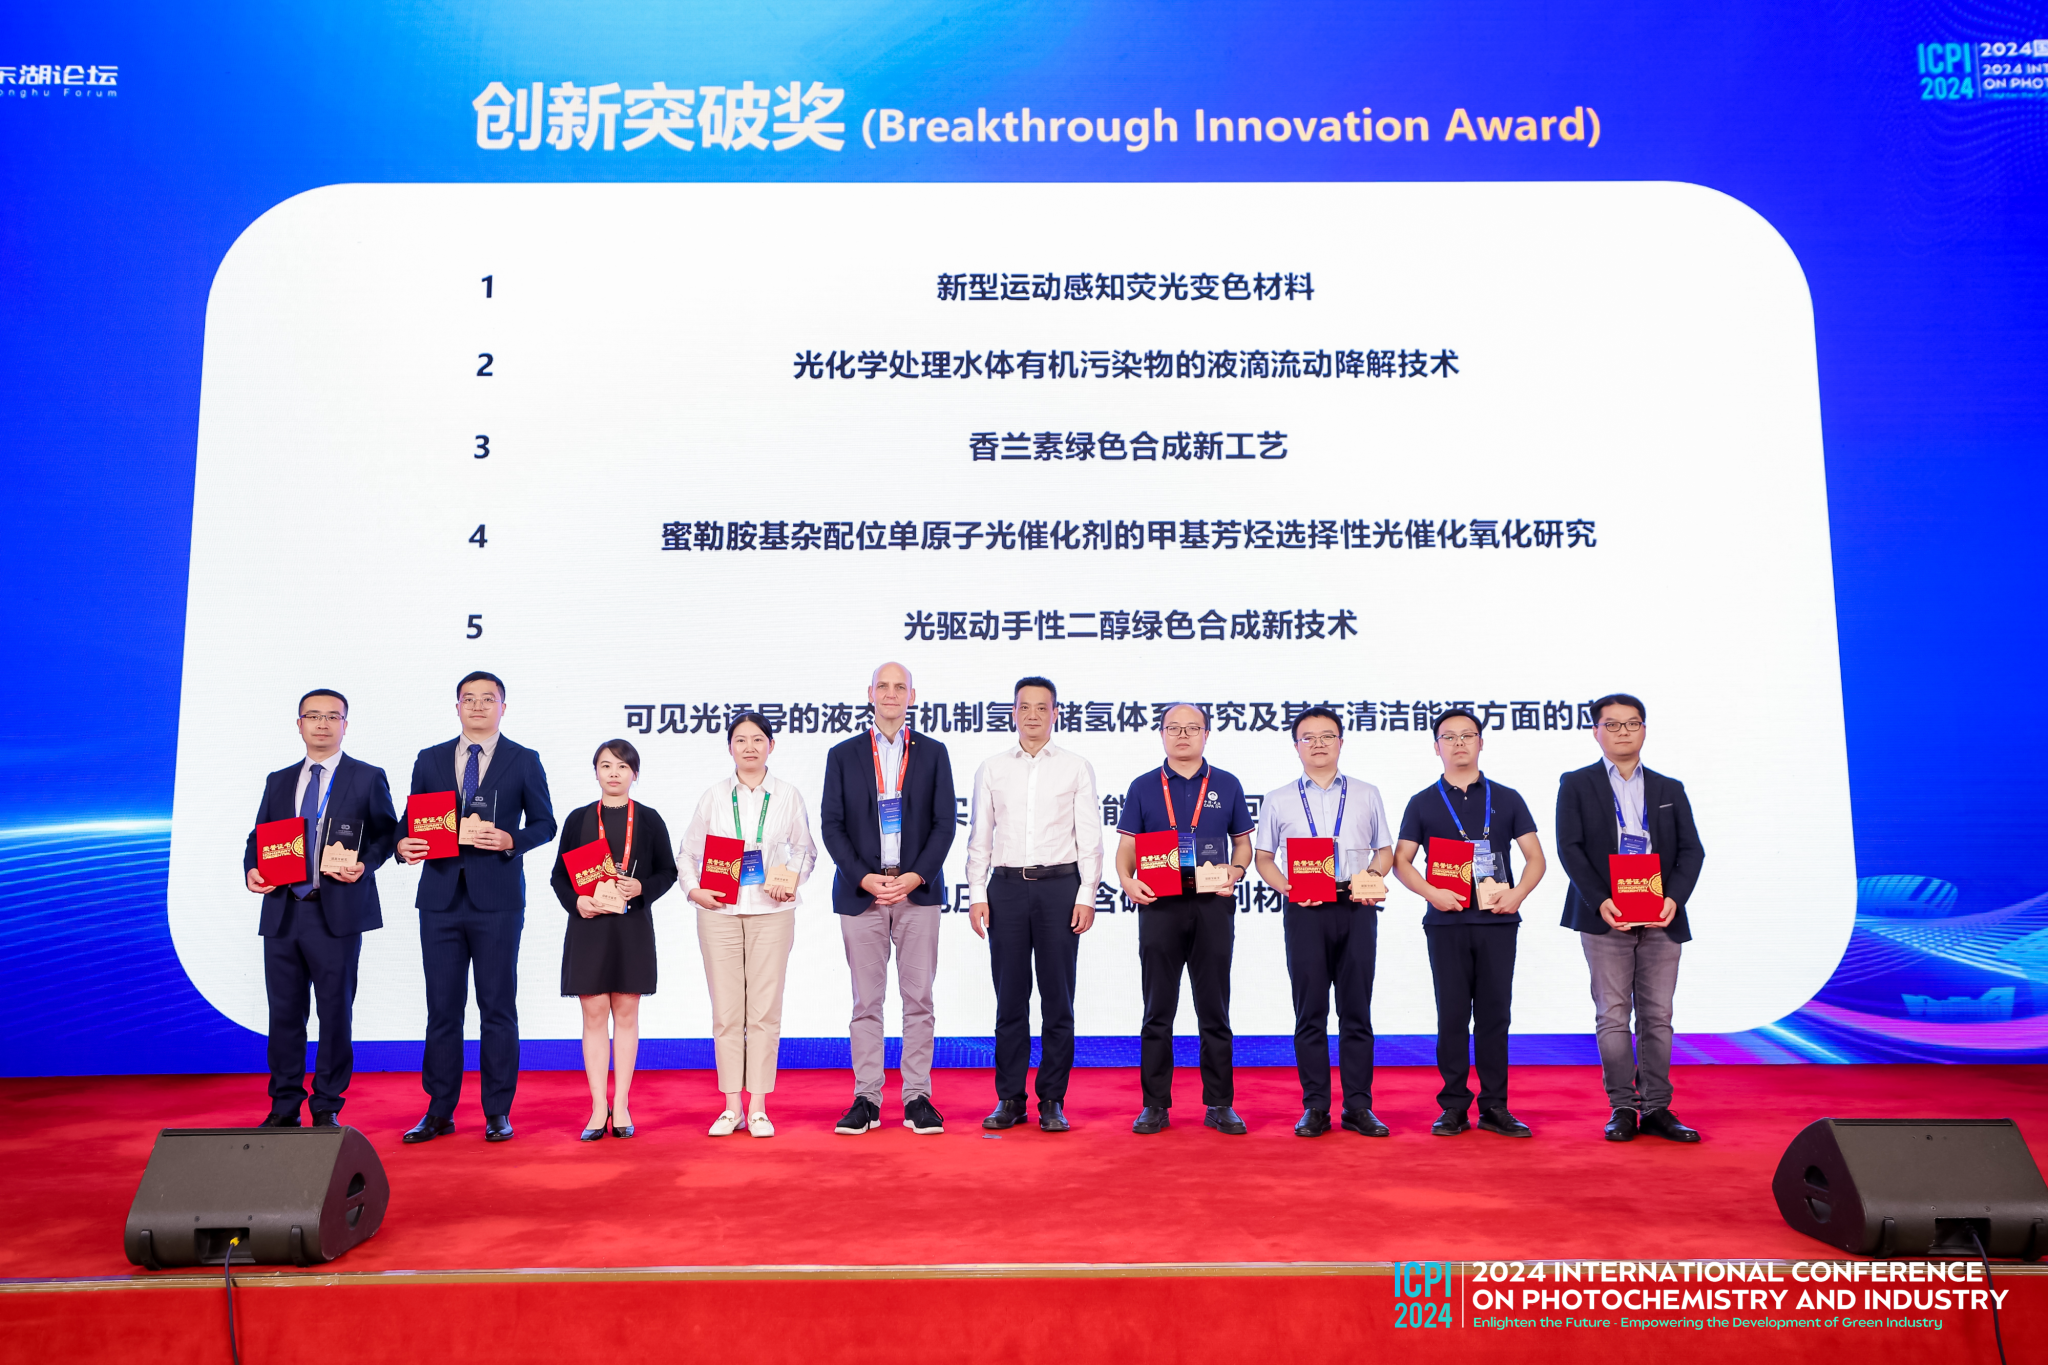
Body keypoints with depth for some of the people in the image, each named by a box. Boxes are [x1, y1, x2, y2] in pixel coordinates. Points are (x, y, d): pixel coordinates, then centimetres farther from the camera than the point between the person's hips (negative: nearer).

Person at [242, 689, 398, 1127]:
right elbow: (257, 837, 18)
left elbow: (387, 832, 3)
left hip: (337, 912, -4)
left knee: (335, 1011, 2)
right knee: (284, 1011, 8)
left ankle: (327, 1108, 12)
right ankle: (284, 1106, 18)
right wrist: (251, 870, -1)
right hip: (282, 911, 4)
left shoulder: (368, 779, 4)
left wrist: (365, 865, -14)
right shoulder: (278, 781, 16)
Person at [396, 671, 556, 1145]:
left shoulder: (524, 761, 6)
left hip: (497, 900, -2)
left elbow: (545, 823, 5)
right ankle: (439, 1112, 14)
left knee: (498, 1008, 2)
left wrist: (511, 841, -14)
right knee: (442, 1007, 6)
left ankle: (497, 1113, 9)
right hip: (441, 897, 3)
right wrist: (404, 844, -8)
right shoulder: (429, 760, 13)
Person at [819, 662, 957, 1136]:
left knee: (918, 999, 2)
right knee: (866, 1001, 3)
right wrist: (866, 879, -9)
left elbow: (944, 823, 4)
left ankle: (917, 1098, 8)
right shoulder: (843, 754, 8)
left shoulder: (933, 753, 9)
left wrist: (914, 877, -9)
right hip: (860, 892, 0)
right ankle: (866, 1099, 9)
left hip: (918, 890, 0)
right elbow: (831, 825, 3)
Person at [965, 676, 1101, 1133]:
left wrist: (1086, 896, -4)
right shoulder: (991, 768, 10)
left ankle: (1052, 1101, 9)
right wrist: (976, 895, 1)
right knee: (1010, 998, 3)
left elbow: (1090, 838, 4)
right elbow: (978, 837, 10)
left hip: (1059, 886, -1)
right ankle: (1009, 1099, 11)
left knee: (1057, 999, 1)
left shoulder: (1076, 768, 6)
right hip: (1006, 887, 1)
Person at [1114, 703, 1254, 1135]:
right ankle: (1156, 1104, 10)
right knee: (1158, 1010, 3)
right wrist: (1127, 880, -12)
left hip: (1213, 905, 0)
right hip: (1159, 904, 0)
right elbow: (1127, 845, 6)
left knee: (1214, 1010, 5)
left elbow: (1242, 842, 13)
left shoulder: (1227, 786, 10)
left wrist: (1236, 871, -7)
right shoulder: (1143, 787, 8)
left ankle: (1219, 1104, 13)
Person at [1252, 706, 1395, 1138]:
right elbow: (1263, 858, 10)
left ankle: (1358, 1106, 9)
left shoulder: (1366, 795, 13)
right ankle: (1315, 1107, 8)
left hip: (1356, 906, 1)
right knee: (1310, 1011, 2)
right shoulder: (1278, 801, 10)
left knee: (1357, 1009, 3)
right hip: (1304, 909, 0)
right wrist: (1288, 888, -8)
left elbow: (1385, 849, 13)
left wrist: (1372, 876, -8)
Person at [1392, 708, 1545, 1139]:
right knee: (1452, 1016, 1)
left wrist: (1518, 893, -10)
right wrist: (1431, 892, -13)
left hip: (1498, 921, 1)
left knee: (1494, 1015, 3)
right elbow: (1401, 861, 5)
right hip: (1447, 922, -1)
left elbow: (1535, 857, 9)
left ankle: (1495, 1107, 11)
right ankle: (1453, 1106, 9)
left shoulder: (1507, 799, 10)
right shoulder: (1423, 803, 8)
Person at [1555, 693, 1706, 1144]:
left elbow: (1691, 850, 7)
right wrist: (1600, 901, -15)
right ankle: (1622, 1108, 7)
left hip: (1661, 920, 3)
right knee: (1612, 1016, -1)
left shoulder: (1670, 790, 15)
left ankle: (1656, 1109, 11)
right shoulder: (1576, 785, 6)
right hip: (1605, 918, -2)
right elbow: (1570, 848, -3)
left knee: (1657, 1017, 4)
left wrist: (1674, 898, -11)